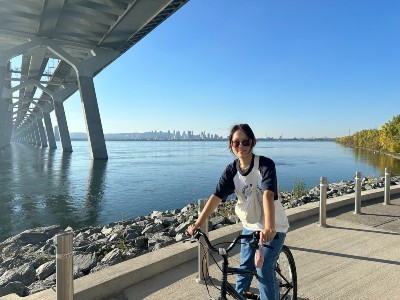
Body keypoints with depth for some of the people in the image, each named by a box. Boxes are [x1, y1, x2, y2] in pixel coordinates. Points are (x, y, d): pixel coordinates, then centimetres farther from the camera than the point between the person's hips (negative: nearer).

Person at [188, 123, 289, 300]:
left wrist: (269, 228, -49)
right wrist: (198, 223, -27)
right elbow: (217, 196, -17)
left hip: (274, 227, -4)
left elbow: (268, 194, -36)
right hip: (250, 225, 4)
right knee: (244, 267, 12)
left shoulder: (265, 164, -22)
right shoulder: (231, 170, -9)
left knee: (264, 270, -5)